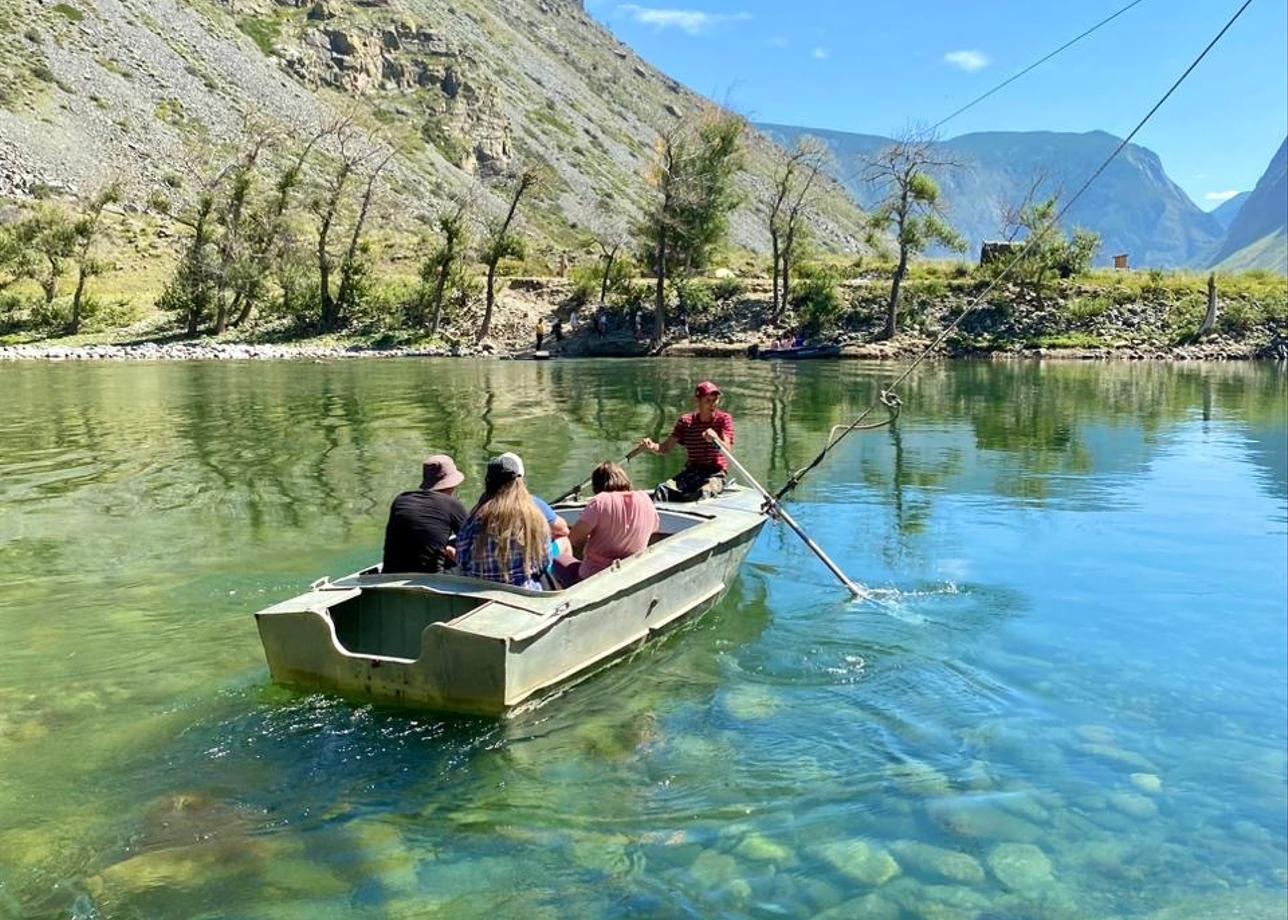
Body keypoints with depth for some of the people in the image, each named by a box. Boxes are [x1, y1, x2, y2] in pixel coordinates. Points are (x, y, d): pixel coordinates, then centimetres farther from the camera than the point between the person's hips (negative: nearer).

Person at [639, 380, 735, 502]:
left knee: (704, 492, -37)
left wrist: (715, 439, -38)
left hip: (715, 474, -3)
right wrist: (652, 447, -22)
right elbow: (666, 448, 1)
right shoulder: (686, 421, 8)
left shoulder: (724, 418, 0)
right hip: (691, 471, 3)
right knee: (662, 490, -23)